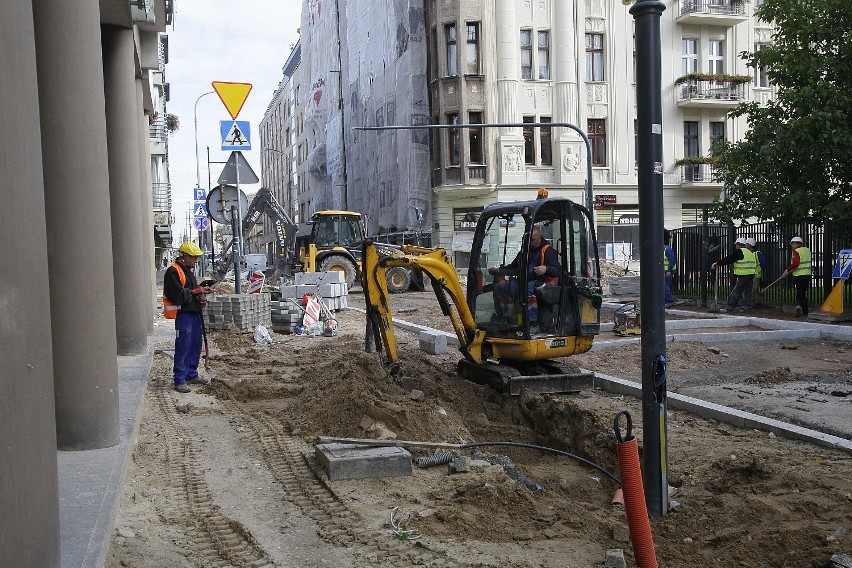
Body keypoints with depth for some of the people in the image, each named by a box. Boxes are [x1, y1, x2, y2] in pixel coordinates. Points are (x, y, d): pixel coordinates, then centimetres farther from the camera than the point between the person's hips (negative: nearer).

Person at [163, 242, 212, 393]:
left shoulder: (189, 270, 19)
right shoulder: (173, 272, -13)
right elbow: (177, 295, -21)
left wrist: (200, 300, 8)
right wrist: (196, 291, -15)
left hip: (194, 313, 10)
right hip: (183, 314, -10)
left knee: (195, 346, 15)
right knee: (183, 348, -6)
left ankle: (192, 375, 27)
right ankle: (180, 380, 0)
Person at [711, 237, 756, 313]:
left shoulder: (739, 251, -9)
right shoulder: (749, 252, 18)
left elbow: (728, 259, -9)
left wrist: (717, 263, -4)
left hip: (743, 275, -8)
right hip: (751, 274, 8)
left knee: (736, 291, -5)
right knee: (747, 291, 11)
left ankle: (730, 307, -3)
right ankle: (747, 307, 11)